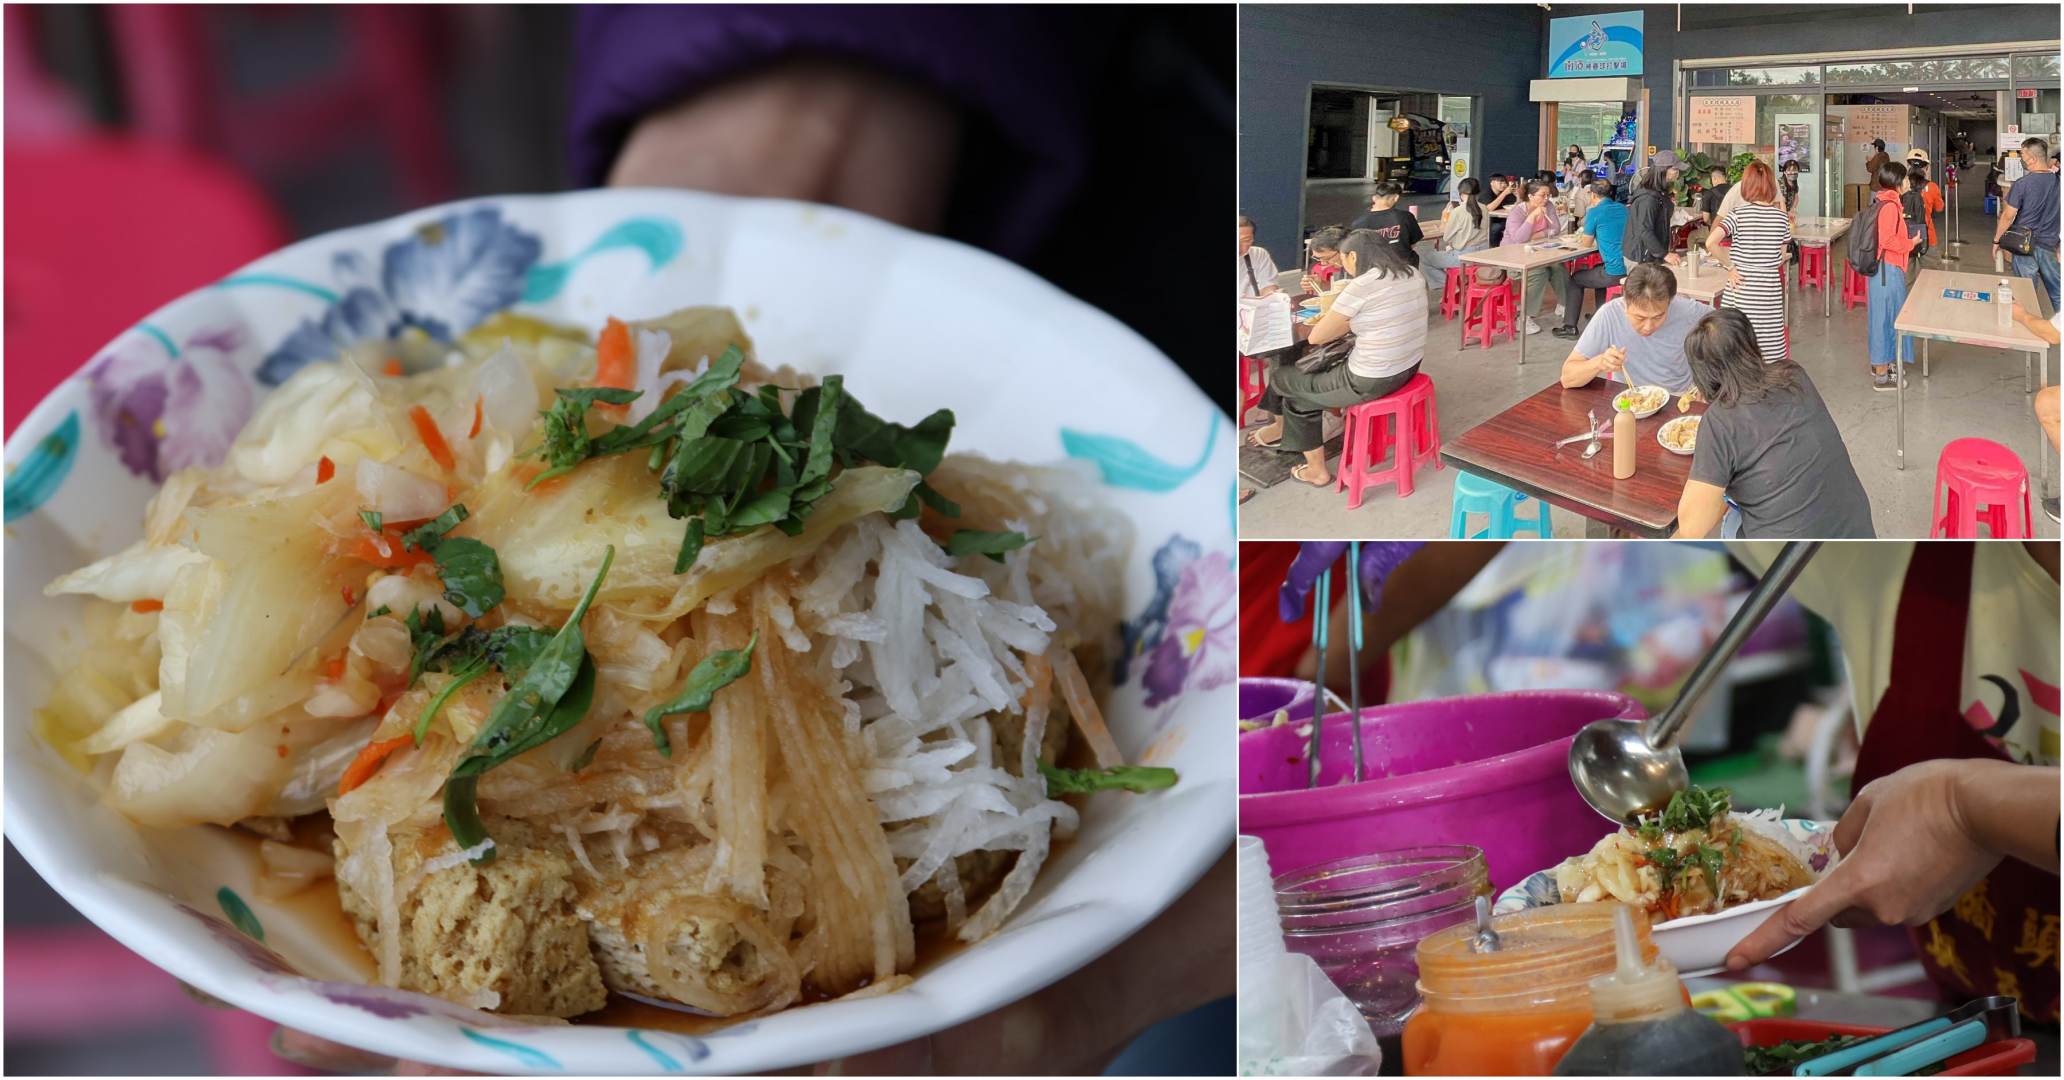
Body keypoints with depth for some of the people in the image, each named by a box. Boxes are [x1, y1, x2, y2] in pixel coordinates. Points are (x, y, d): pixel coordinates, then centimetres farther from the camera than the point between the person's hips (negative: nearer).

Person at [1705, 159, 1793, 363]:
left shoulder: (1738, 214, -6)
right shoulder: (1781, 216, 3)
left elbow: (1710, 243, -20)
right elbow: (1781, 256, 7)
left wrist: (1730, 266, -8)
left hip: (1741, 288, -3)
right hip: (1770, 287, 3)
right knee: (1770, 343, 7)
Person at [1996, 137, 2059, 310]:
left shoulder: (2021, 185, -16)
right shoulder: (2057, 181, -4)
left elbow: (2008, 217, -9)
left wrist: (1996, 241, 0)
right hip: (2050, 244, 4)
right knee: (2056, 293, 11)